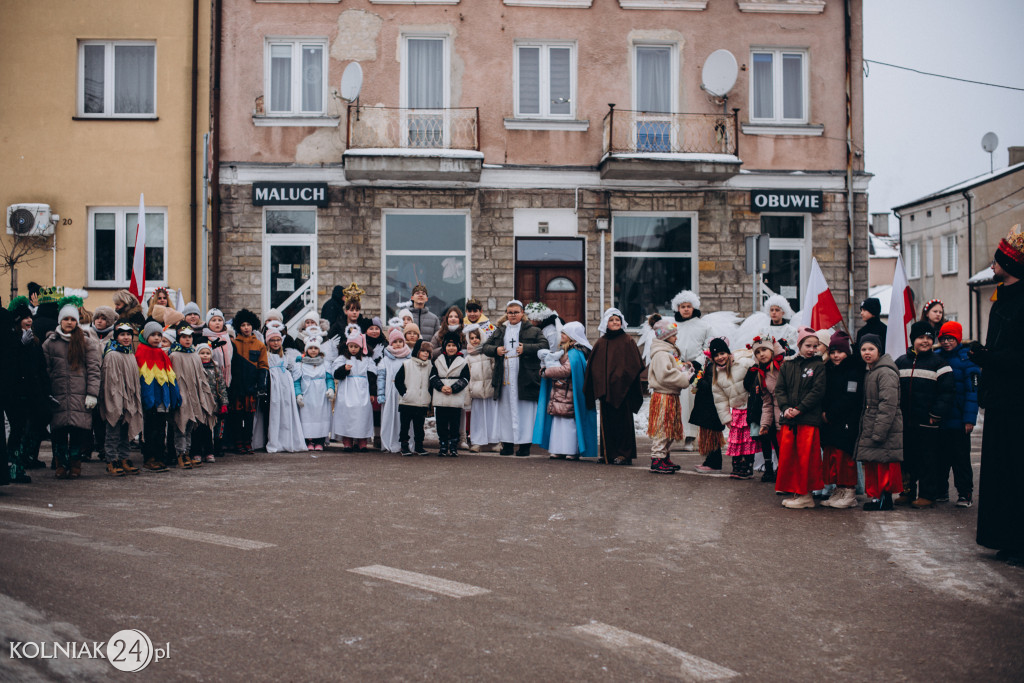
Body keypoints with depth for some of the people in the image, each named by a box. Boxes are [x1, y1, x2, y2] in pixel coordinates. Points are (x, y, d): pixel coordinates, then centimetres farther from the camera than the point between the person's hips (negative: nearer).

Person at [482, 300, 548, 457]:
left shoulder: (532, 330, 5)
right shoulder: (500, 331, 17)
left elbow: (544, 345, -5)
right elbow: (486, 346, 18)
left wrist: (526, 348, -15)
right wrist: (495, 350, -3)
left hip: (524, 377, -4)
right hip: (504, 377, 4)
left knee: (524, 410, -3)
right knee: (506, 409, 6)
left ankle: (524, 444, 1)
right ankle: (507, 443, 13)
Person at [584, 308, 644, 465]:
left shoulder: (627, 341, 0)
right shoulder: (601, 343, 11)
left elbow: (634, 364, -5)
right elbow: (593, 367, 11)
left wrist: (619, 376, -13)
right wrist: (599, 385, 1)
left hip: (621, 389, -4)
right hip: (605, 390, 4)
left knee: (622, 420, -2)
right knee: (607, 421, 6)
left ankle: (624, 453, 3)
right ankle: (608, 453, 13)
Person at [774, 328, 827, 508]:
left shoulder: (818, 366, 2)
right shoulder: (787, 365, 14)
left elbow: (818, 391, -7)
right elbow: (779, 389, 10)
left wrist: (799, 409, -14)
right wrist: (785, 408, -7)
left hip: (809, 419, -4)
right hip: (788, 420, 4)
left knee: (806, 458, -3)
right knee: (786, 456, 4)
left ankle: (806, 495, 6)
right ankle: (795, 492, 15)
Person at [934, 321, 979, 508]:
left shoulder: (966, 358, -5)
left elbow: (972, 390, -9)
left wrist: (969, 419, -15)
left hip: (958, 420, -4)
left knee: (960, 457, 0)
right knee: (940, 456, 10)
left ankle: (965, 494, 9)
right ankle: (940, 491, 20)